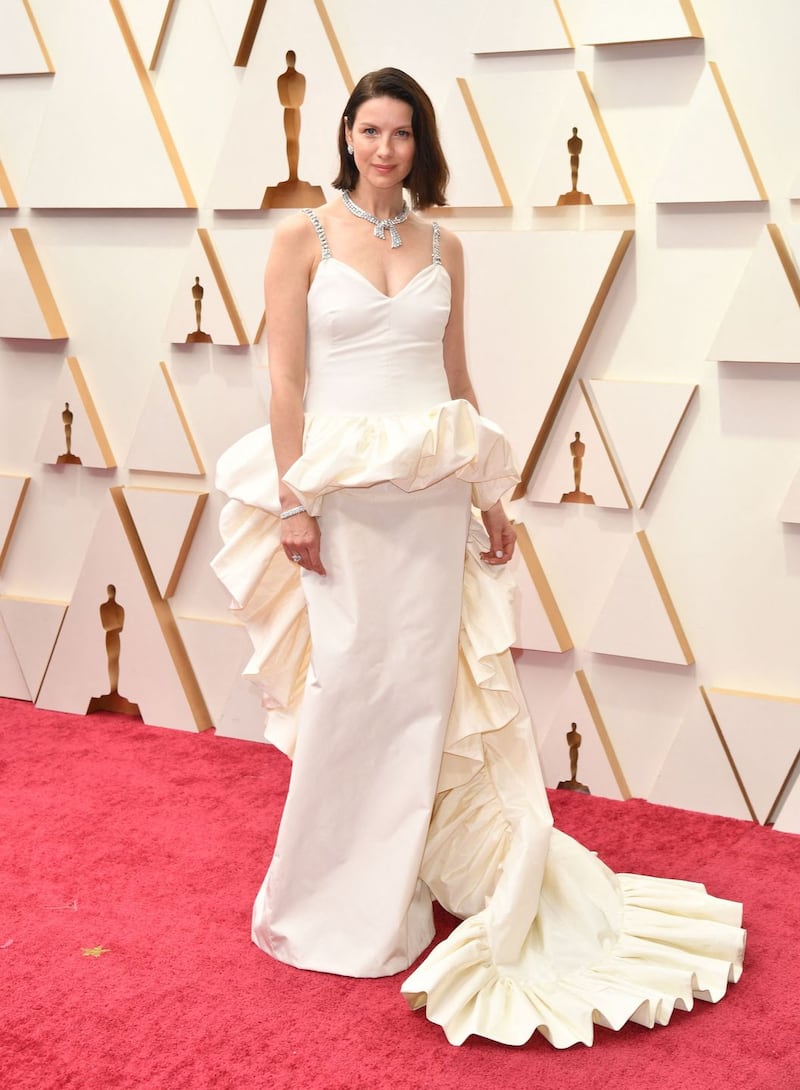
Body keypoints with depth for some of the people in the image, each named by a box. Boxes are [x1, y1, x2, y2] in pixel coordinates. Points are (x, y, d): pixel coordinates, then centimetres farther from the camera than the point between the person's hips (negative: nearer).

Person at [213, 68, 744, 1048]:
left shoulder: (442, 247, 10)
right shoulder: (303, 239, -1)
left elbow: (456, 377, 13)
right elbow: (284, 378, -5)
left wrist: (487, 495, 10)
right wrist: (293, 500, -12)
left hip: (432, 490, 4)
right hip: (343, 486, -3)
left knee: (422, 686, 5)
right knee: (348, 686, -1)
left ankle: (398, 888, 23)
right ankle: (330, 905, 18)